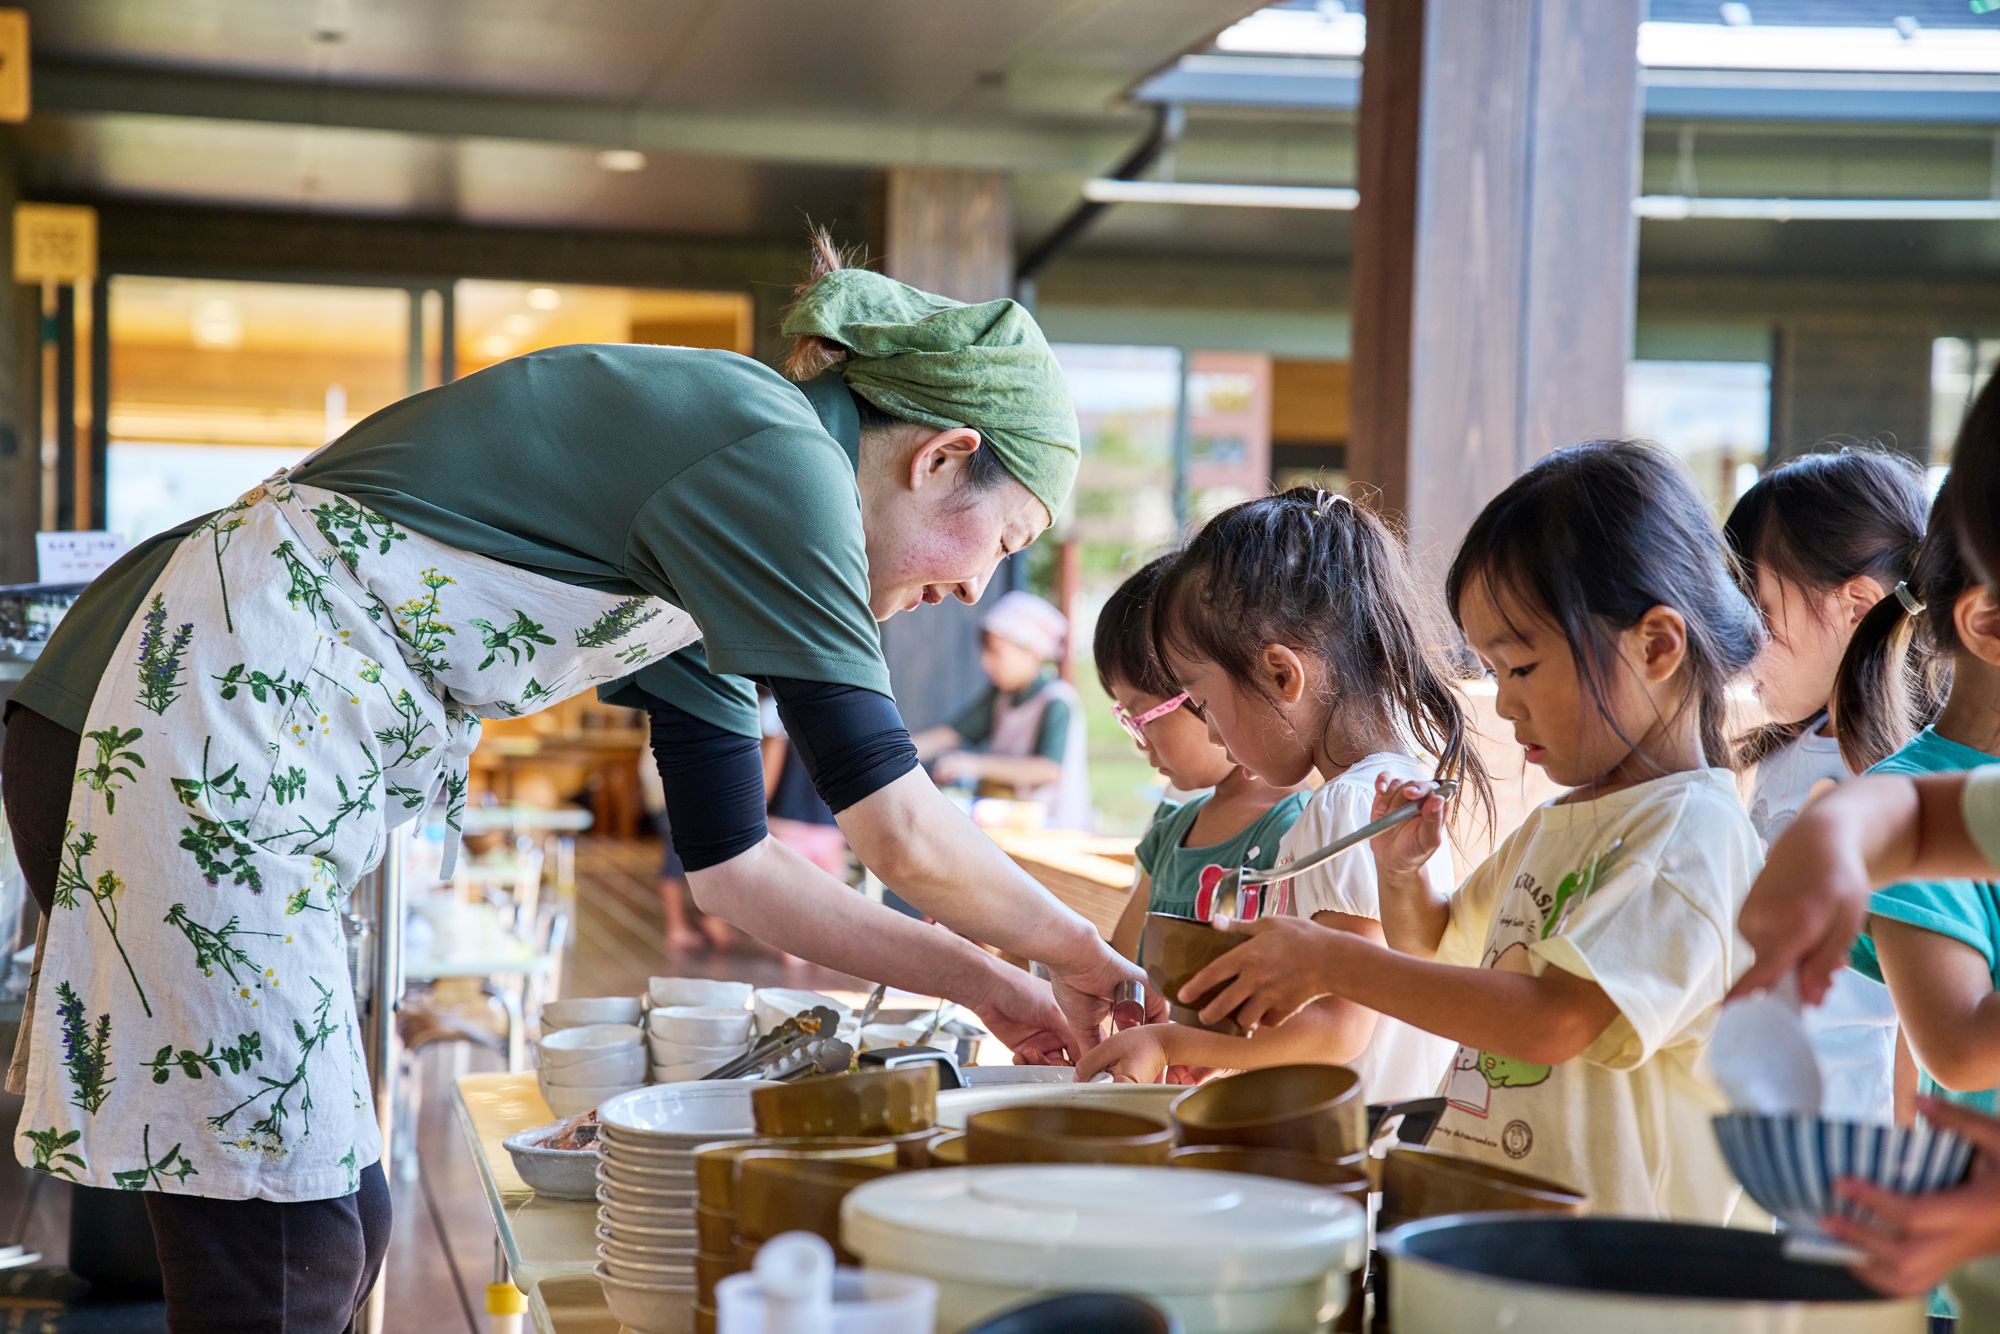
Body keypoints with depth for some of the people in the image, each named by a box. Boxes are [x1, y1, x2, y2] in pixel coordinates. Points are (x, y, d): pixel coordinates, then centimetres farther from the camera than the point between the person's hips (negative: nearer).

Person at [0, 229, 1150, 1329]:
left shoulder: (711, 529, 18)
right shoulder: (780, 452, -11)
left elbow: (732, 864, 22)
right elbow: (904, 832, -11)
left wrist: (982, 983, 23)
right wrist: (1079, 956, 6)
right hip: (205, 718, -10)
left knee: (339, 1225, 12)